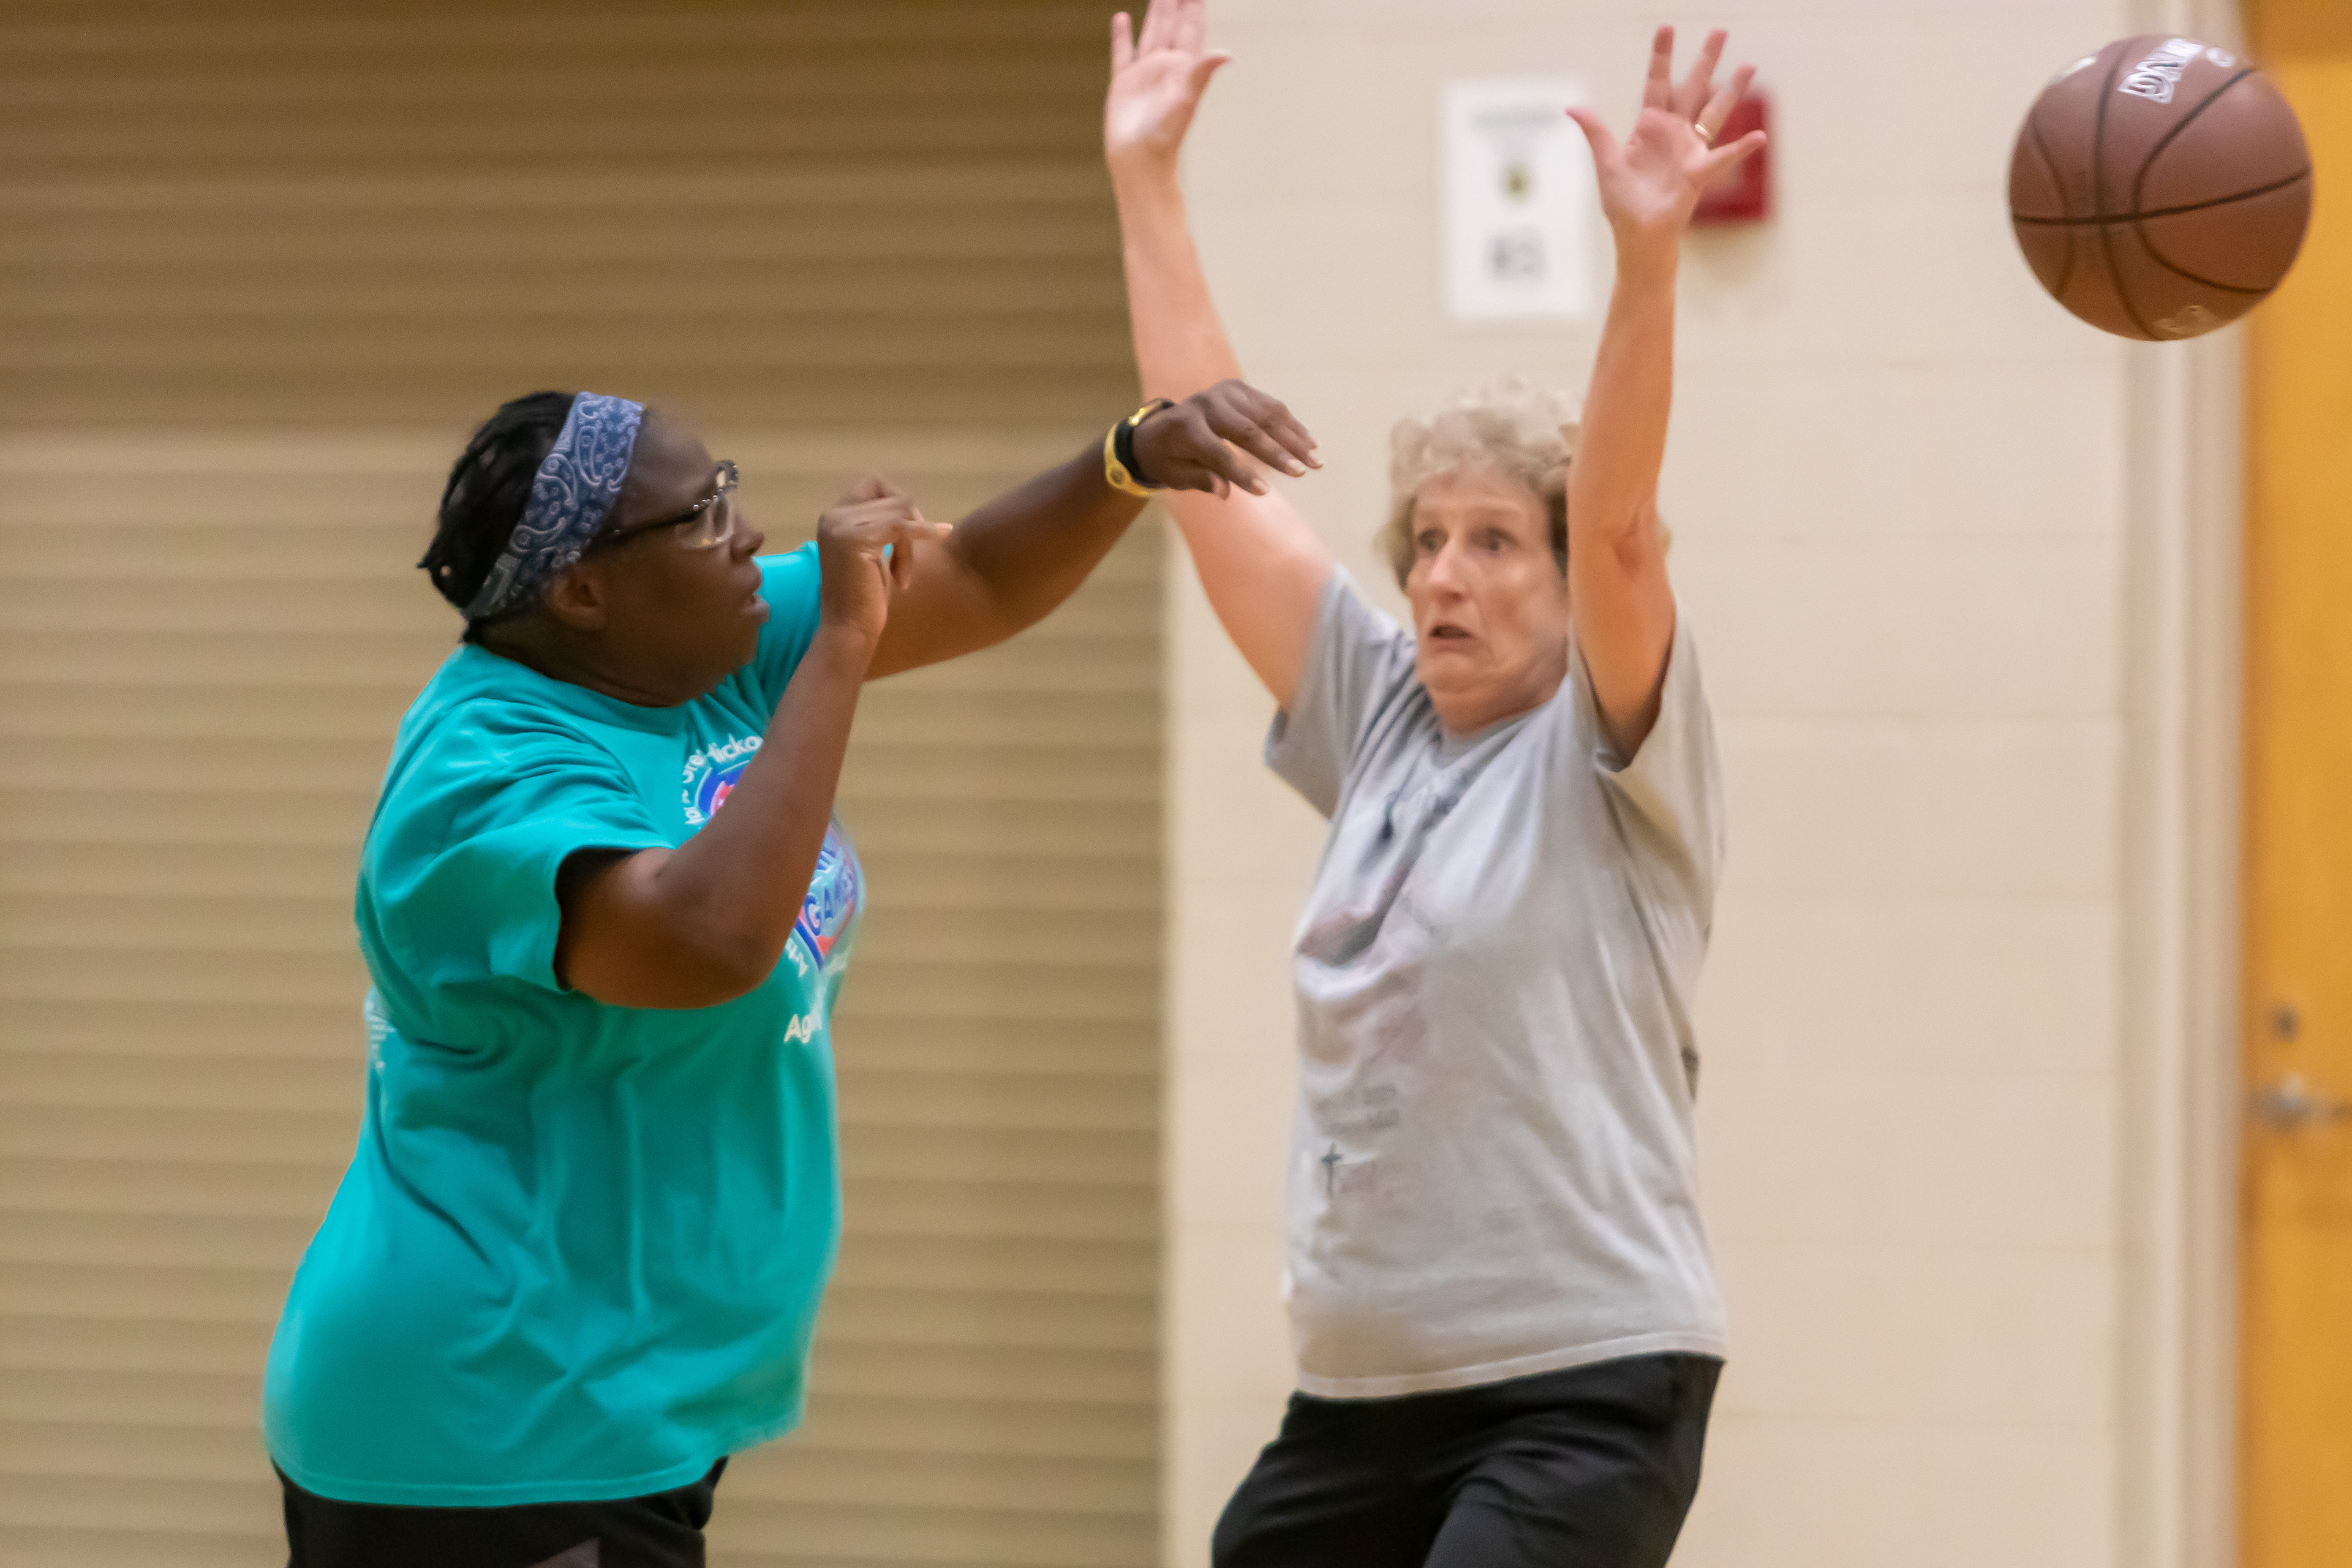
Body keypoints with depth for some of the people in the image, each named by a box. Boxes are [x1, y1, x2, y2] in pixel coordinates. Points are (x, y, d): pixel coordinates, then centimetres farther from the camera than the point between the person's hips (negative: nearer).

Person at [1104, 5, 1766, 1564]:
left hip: (1584, 1385, -7)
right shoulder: (1382, 721, 10)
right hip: (1366, 1385, 7)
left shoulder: (1613, 754, -5)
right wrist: (1145, 180, 6)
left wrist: (1648, 260, -36)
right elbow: (1213, 464, 9)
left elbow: (1620, 527, -23)